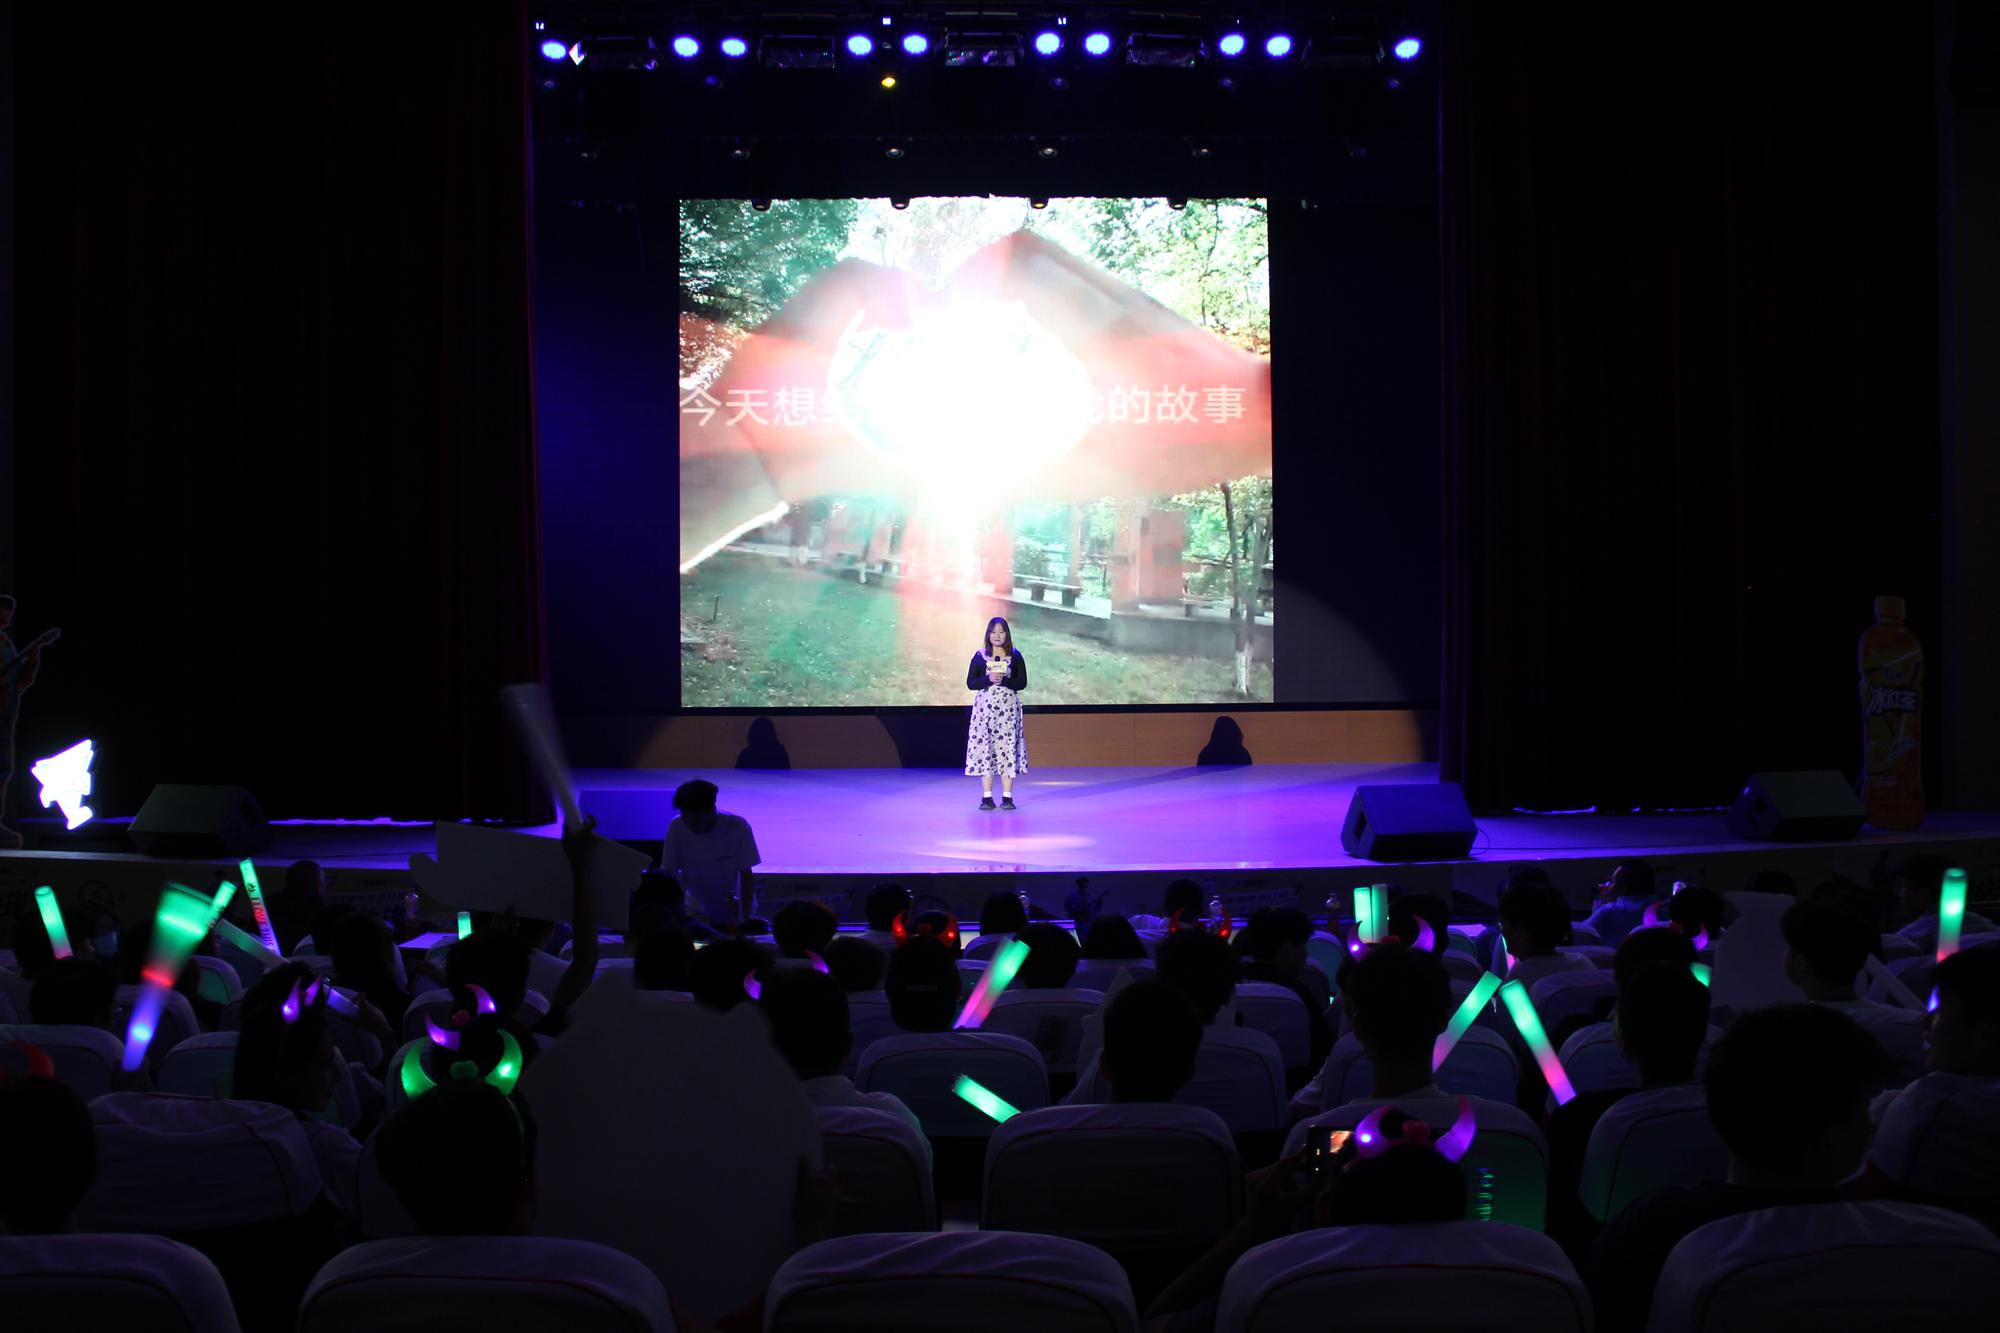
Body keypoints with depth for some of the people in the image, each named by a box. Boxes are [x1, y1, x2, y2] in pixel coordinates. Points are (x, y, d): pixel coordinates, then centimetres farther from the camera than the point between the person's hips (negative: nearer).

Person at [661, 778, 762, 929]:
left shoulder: (738, 827, -20)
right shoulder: (676, 829, -17)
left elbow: (746, 876, -14)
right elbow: (669, 875, -11)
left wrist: (745, 920, -21)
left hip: (732, 912, -1)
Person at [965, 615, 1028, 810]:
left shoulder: (1015, 656, 5)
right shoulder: (980, 656, 5)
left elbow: (1022, 683, 1)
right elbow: (970, 683, 2)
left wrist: (1004, 680, -15)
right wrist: (989, 679, -13)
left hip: (1008, 707, 0)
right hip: (985, 706, 0)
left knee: (1008, 748, -4)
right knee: (984, 748, -4)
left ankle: (1007, 797, 0)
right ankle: (986, 797, 0)